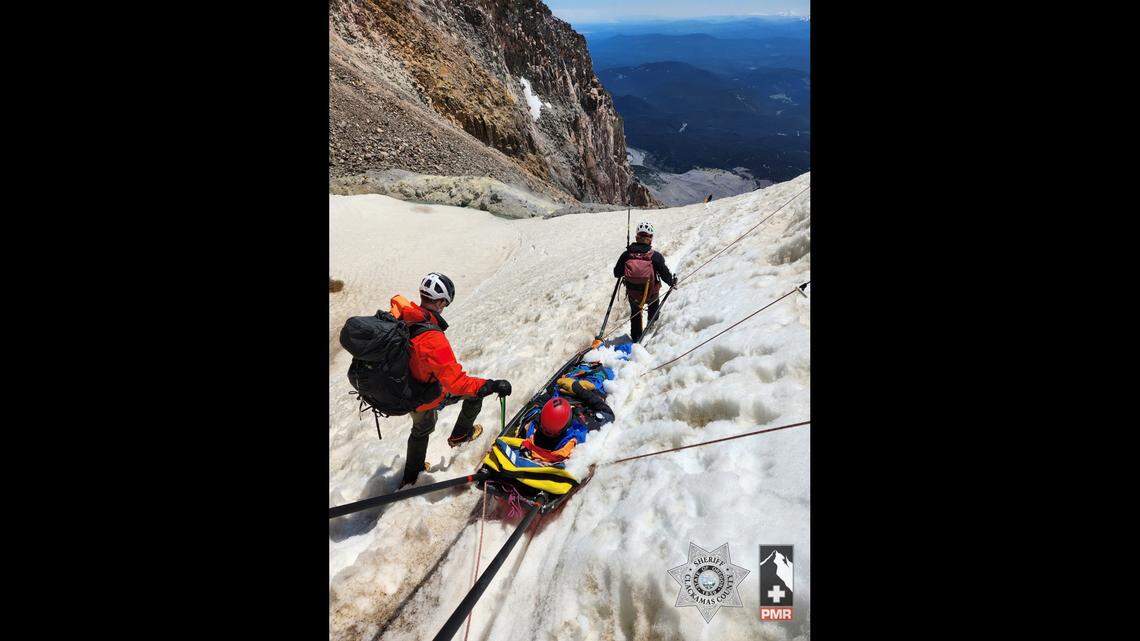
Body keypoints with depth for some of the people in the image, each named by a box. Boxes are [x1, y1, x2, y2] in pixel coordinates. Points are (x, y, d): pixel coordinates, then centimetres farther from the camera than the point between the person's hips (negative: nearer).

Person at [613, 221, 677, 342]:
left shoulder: (627, 254, -13)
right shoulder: (656, 256, -18)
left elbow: (617, 273, -4)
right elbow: (665, 274, -9)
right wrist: (672, 282, 12)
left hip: (632, 295, 2)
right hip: (651, 295, -1)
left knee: (635, 313, 30)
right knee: (654, 305, 36)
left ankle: (636, 337, 37)